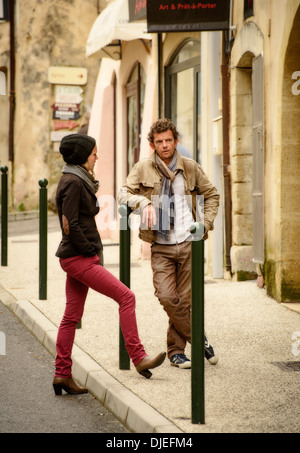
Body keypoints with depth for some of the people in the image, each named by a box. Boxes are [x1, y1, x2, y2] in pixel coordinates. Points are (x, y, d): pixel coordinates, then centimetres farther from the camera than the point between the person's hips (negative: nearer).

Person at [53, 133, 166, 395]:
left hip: (79, 258, 10)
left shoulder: (76, 180, 16)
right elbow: (70, 225, -20)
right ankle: (138, 359, -8)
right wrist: (90, 249, -12)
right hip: (79, 258, -10)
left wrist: (91, 249, 11)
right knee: (126, 296, -9)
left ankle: (62, 374, 12)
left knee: (72, 316, 9)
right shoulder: (73, 182, -15)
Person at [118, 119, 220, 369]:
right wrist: (144, 203, -20)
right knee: (167, 297, -11)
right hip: (161, 247, 0)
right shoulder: (143, 168, 3)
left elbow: (212, 195, 17)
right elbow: (124, 193, -1)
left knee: (185, 299, 2)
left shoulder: (190, 167, 6)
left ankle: (176, 349, 18)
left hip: (188, 244, 0)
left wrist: (206, 224, 4)